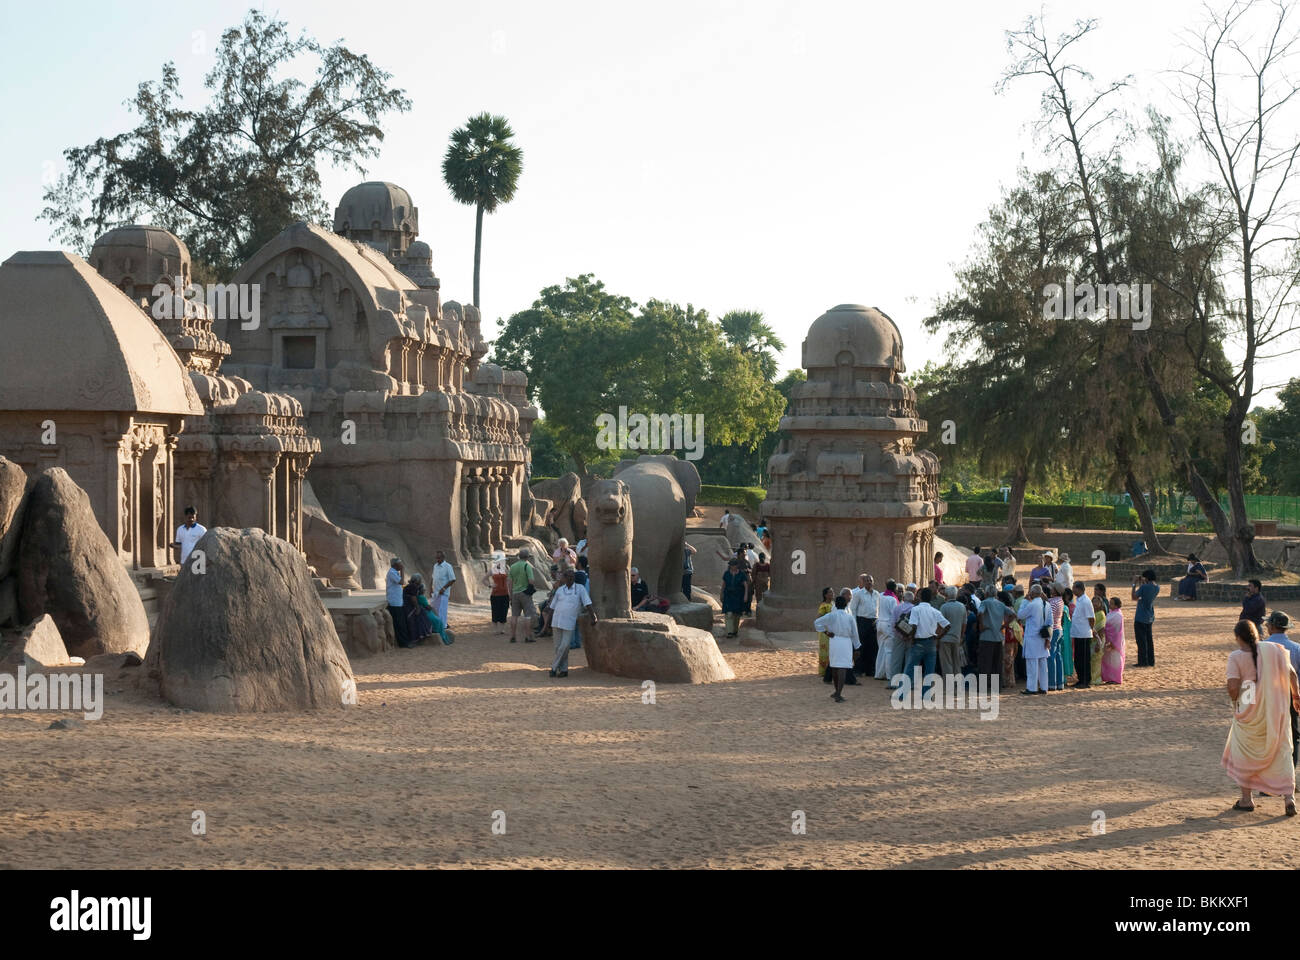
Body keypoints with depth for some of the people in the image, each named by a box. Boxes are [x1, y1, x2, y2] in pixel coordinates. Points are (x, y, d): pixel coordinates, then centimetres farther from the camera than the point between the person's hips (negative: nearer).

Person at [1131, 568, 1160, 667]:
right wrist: (1142, 584, 15)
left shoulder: (1144, 587, -21)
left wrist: (1134, 584, -5)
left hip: (1140, 618, -7)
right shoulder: (1157, 587, 2)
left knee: (1141, 640, -1)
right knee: (1149, 640, 14)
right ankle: (1151, 661, 17)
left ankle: (1143, 662, 1)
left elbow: (1134, 597, -11)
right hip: (1150, 618, 7)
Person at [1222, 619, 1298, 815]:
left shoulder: (1236, 657, -14)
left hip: (1249, 711, -3)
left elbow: (1233, 687, -20)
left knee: (1244, 754, 15)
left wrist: (1235, 702, 2)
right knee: (1282, 752, 12)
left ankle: (1246, 799, 20)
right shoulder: (1274, 650, -4)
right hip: (1276, 711, 3)